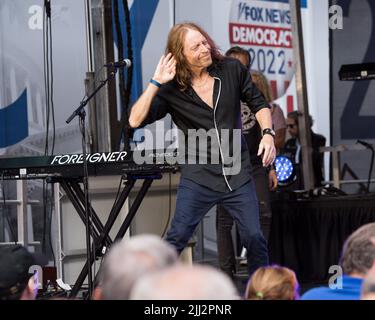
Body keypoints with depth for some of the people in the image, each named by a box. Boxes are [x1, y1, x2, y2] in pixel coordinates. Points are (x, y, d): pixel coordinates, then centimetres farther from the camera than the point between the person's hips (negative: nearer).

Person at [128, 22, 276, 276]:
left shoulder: (232, 70, -2)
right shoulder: (171, 91, -8)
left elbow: (258, 103, 12)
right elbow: (135, 121, -18)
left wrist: (268, 133, -5)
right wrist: (155, 83, -22)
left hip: (238, 172, 2)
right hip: (198, 176, -2)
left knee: (254, 238, 0)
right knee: (177, 238, -7)